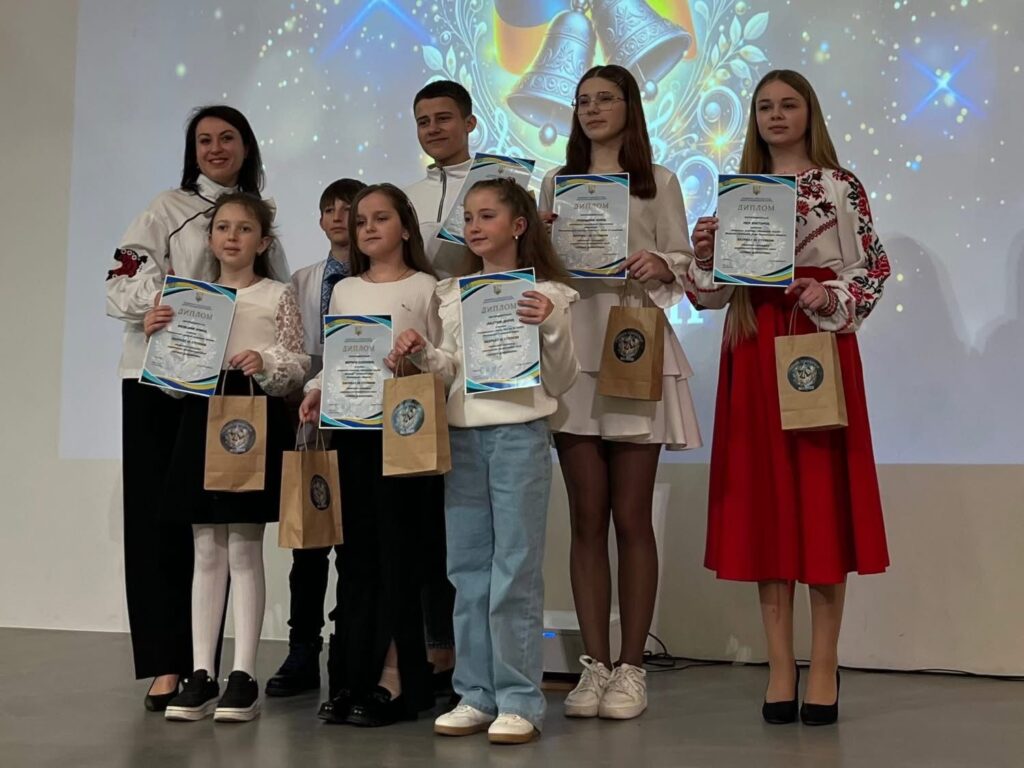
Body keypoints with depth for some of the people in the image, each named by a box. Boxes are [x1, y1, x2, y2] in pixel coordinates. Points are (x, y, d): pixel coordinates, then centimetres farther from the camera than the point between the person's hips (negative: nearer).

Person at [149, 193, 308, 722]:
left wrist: (267, 362, -19)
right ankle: (201, 673, 9)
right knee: (206, 551, 6)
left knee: (245, 547, -2)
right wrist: (156, 336, -5)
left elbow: (300, 364, 0)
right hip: (202, 416, 4)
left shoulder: (278, 296, 3)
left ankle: (243, 675, 4)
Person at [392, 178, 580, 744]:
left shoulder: (545, 294, 0)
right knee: (467, 571, 8)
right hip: (462, 436, 5)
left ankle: (519, 702, 5)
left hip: (519, 435, -5)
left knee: (515, 571, -4)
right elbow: (449, 374, 13)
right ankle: (475, 695, 17)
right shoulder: (453, 294, 14)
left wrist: (552, 328, -16)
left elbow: (560, 382, -1)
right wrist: (421, 354, -6)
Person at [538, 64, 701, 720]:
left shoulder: (658, 183, 10)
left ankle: (631, 668, 7)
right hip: (573, 348, 2)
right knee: (587, 518, 2)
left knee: (632, 519, -1)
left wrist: (659, 266, -17)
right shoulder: (557, 183, 17)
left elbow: (682, 261, 4)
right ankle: (595, 665, 11)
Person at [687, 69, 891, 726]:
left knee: (822, 499, -2)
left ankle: (824, 668, 6)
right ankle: (781, 666, 11)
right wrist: (704, 255, -9)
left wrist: (831, 295, -17)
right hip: (754, 354, 3)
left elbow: (875, 267, 0)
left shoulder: (840, 186, 4)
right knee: (764, 501, 3)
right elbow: (714, 292, 10)